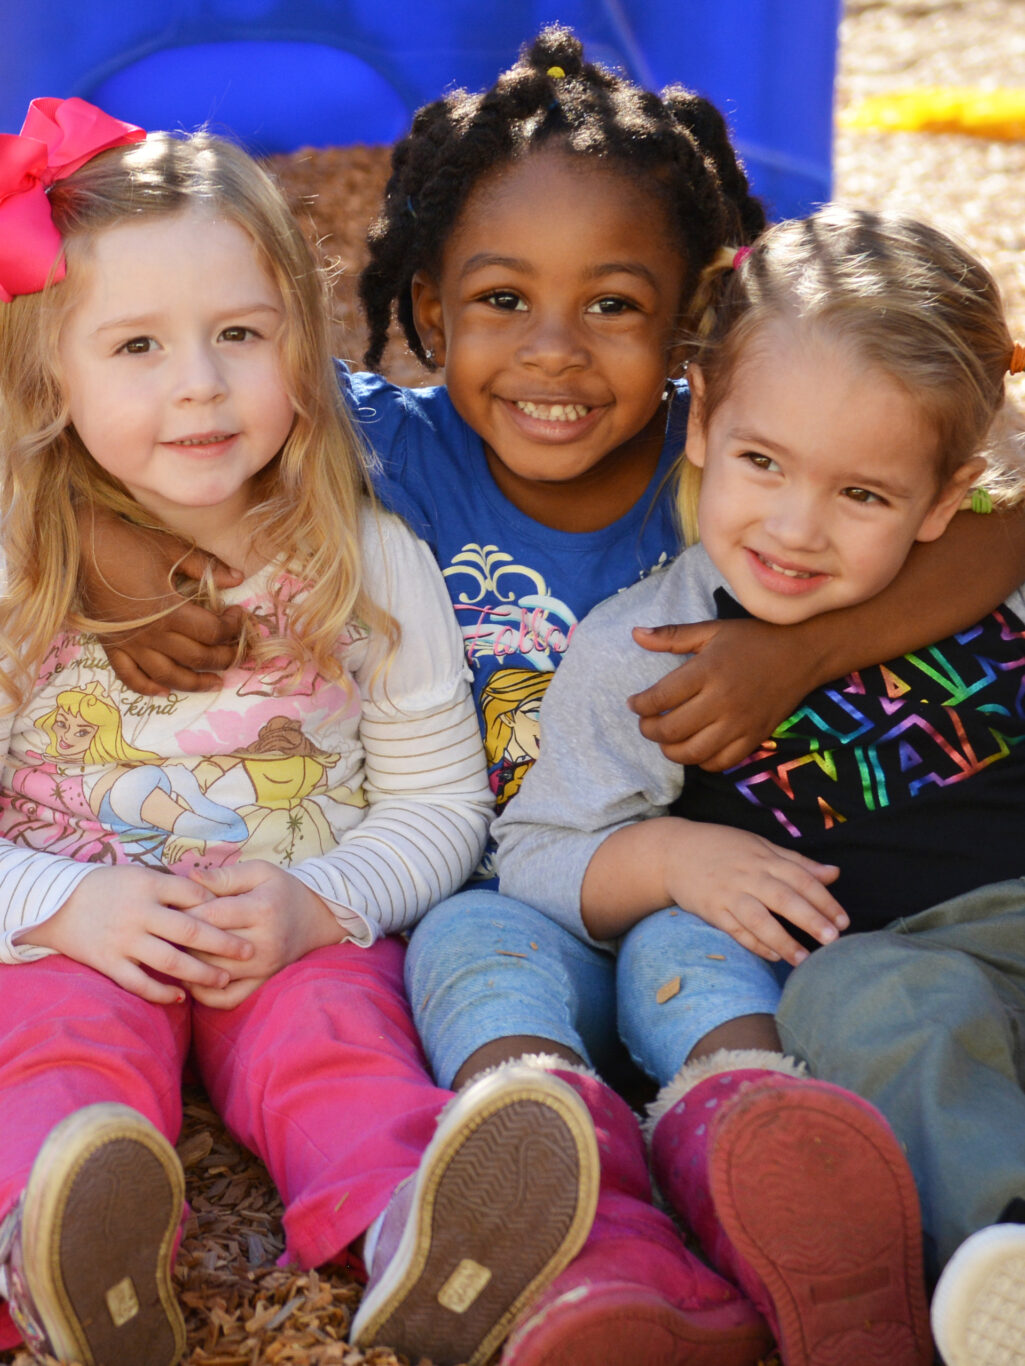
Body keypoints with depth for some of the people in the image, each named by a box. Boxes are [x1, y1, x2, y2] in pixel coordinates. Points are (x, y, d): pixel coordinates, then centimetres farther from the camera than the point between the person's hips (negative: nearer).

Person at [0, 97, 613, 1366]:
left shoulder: (372, 563, 0)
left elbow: (439, 800, 3)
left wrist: (319, 904, -15)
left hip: (304, 939, 0)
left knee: (332, 1034, -30)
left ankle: (417, 1245, -58)